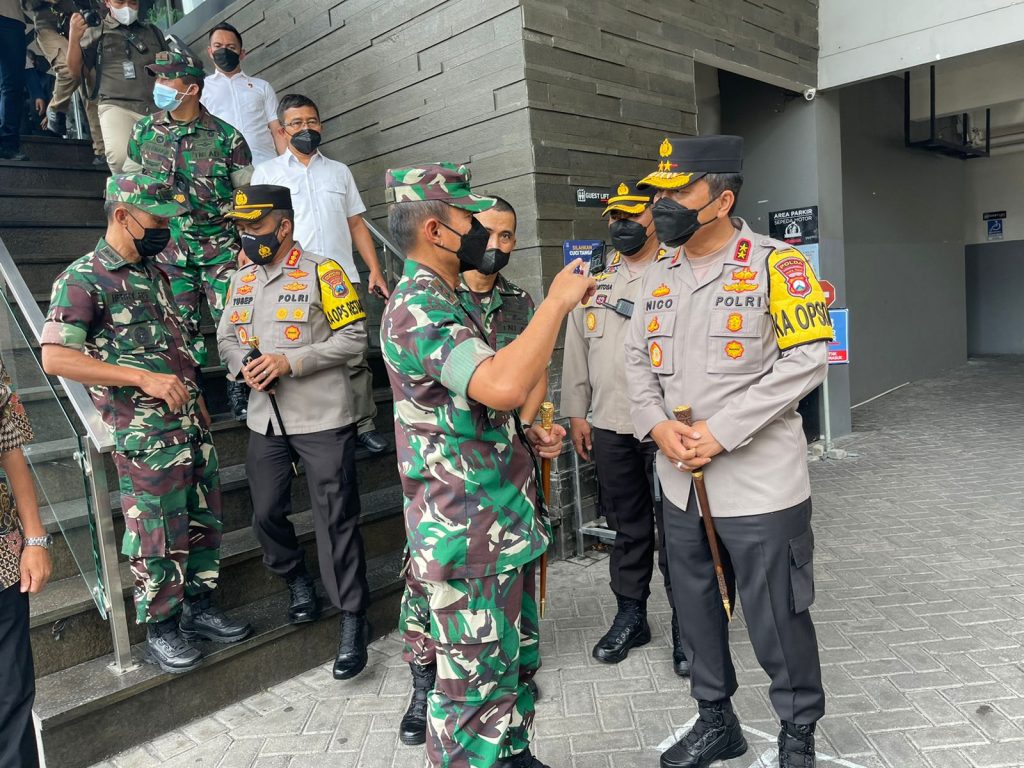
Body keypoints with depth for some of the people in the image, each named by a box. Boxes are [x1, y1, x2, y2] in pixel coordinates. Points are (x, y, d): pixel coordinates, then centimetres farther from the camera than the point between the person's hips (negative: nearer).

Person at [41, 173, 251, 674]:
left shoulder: (154, 273, 14)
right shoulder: (83, 280, -9)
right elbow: (56, 357, -18)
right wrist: (144, 378, -23)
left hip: (191, 426, 8)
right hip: (145, 436, -7)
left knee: (204, 521, 15)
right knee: (158, 537, 3)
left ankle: (198, 606, 31)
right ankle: (161, 629, 21)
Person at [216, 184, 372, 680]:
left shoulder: (322, 272, -7)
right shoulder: (241, 278, 12)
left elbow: (353, 337, -11)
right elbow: (226, 337, 16)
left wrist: (291, 361, -19)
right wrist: (244, 368, -6)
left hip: (322, 419, -6)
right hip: (265, 419, 6)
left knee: (335, 520, -2)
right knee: (266, 514, 11)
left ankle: (352, 621, 11)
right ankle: (299, 583, 38)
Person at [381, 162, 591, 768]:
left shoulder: (444, 303, 14)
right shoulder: (416, 309, -20)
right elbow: (503, 386, -36)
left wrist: (525, 431, 8)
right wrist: (558, 301, -24)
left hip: (504, 522, 10)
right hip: (467, 535, -10)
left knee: (514, 661, 23)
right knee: (477, 680, 6)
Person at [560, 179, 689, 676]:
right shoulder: (594, 285, 13)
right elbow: (577, 351, 14)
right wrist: (576, 413, 11)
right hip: (610, 428, 4)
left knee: (675, 529, 4)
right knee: (627, 528, 15)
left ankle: (685, 624, 20)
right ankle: (630, 616, 30)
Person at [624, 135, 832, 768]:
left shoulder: (775, 265, -9)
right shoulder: (659, 273, 9)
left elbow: (807, 359, -15)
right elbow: (639, 360, 10)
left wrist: (721, 430, -20)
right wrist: (659, 426, -8)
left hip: (759, 485, -6)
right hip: (681, 483, 6)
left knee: (776, 617, 8)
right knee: (696, 609, 18)